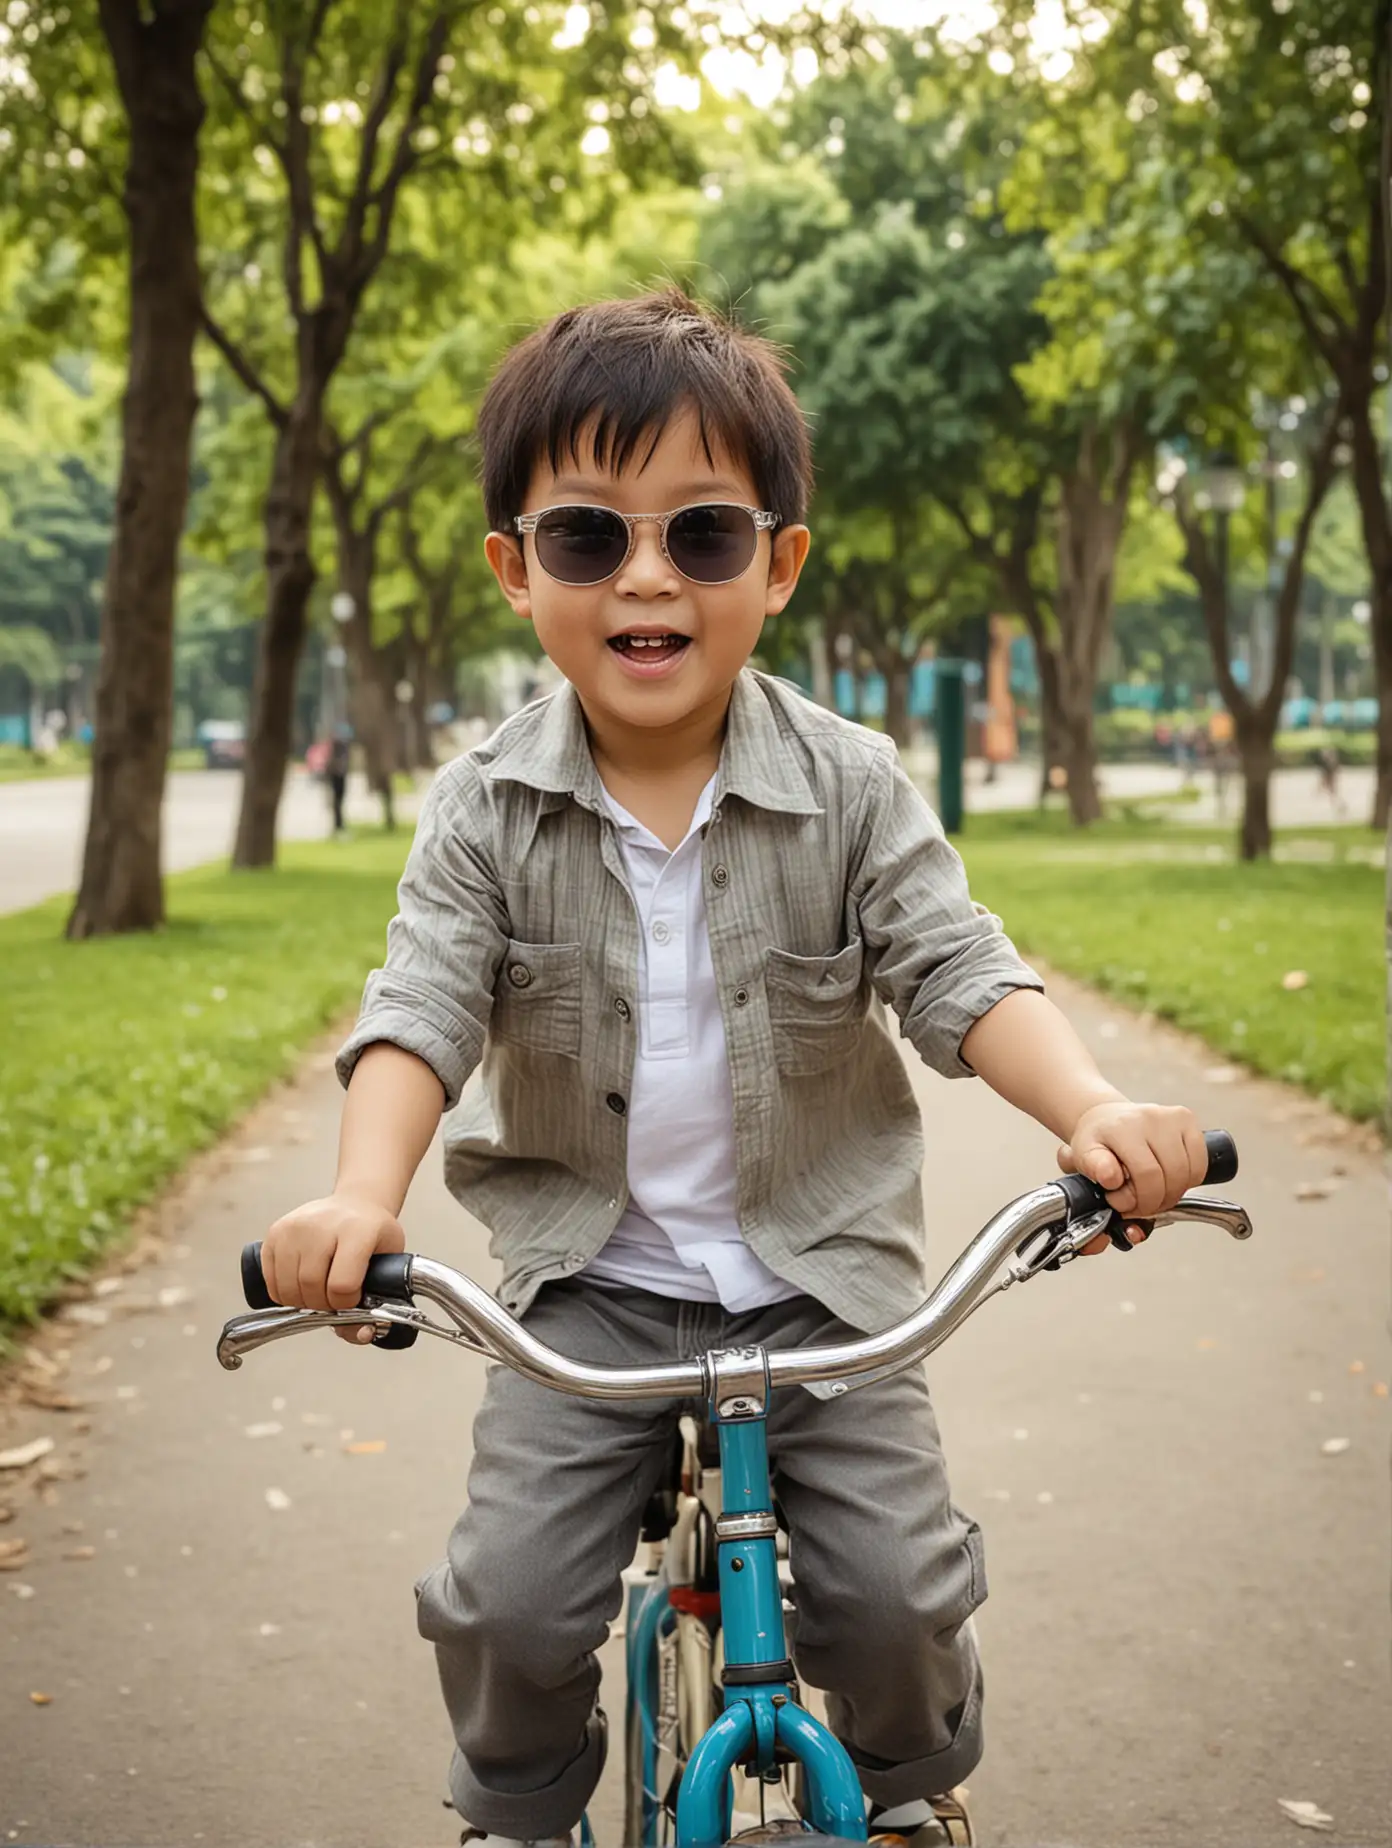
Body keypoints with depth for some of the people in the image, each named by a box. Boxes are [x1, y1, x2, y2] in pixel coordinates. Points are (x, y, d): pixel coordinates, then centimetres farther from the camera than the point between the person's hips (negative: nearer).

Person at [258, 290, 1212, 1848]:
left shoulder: (850, 786, -7)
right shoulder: (488, 810, -7)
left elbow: (959, 972, -12)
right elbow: (423, 1005, -14)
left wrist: (1094, 1111, -31)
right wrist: (364, 1190, -34)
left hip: (818, 1267, 0)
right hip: (590, 1278, 0)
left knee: (897, 1586, -8)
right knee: (509, 1599, -10)